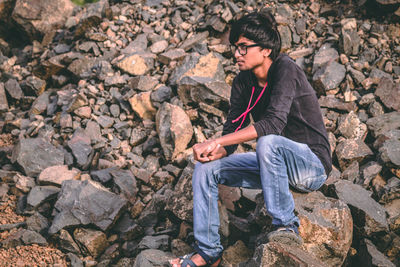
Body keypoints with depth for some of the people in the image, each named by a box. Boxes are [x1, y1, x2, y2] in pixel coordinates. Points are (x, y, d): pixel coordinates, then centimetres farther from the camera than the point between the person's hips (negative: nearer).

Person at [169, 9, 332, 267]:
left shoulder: (285, 69, -20)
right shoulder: (243, 83, 1)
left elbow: (274, 123, -34)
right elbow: (232, 131, 2)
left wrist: (216, 142, -34)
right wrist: (215, 151, -22)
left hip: (312, 164, -7)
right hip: (275, 163, 7)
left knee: (268, 143, -38)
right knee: (205, 168, -4)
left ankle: (286, 225, -22)